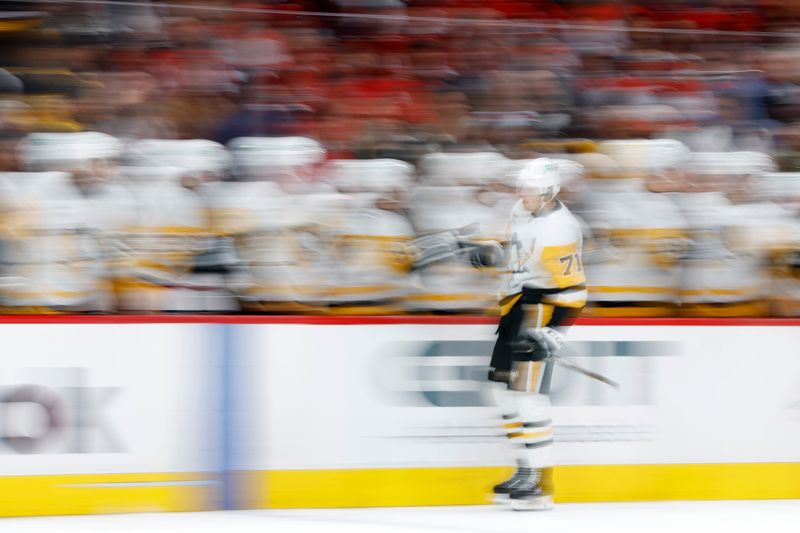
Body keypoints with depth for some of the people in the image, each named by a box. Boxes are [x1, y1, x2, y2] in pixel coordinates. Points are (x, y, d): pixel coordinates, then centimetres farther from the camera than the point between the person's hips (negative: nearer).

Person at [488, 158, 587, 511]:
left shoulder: (559, 230, -23)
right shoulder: (522, 211, 5)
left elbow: (573, 291, -23)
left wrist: (552, 334, -25)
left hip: (540, 310, -10)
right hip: (514, 306, 10)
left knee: (527, 395, -15)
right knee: (504, 389, 13)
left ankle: (540, 485, -14)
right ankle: (525, 471, 22)